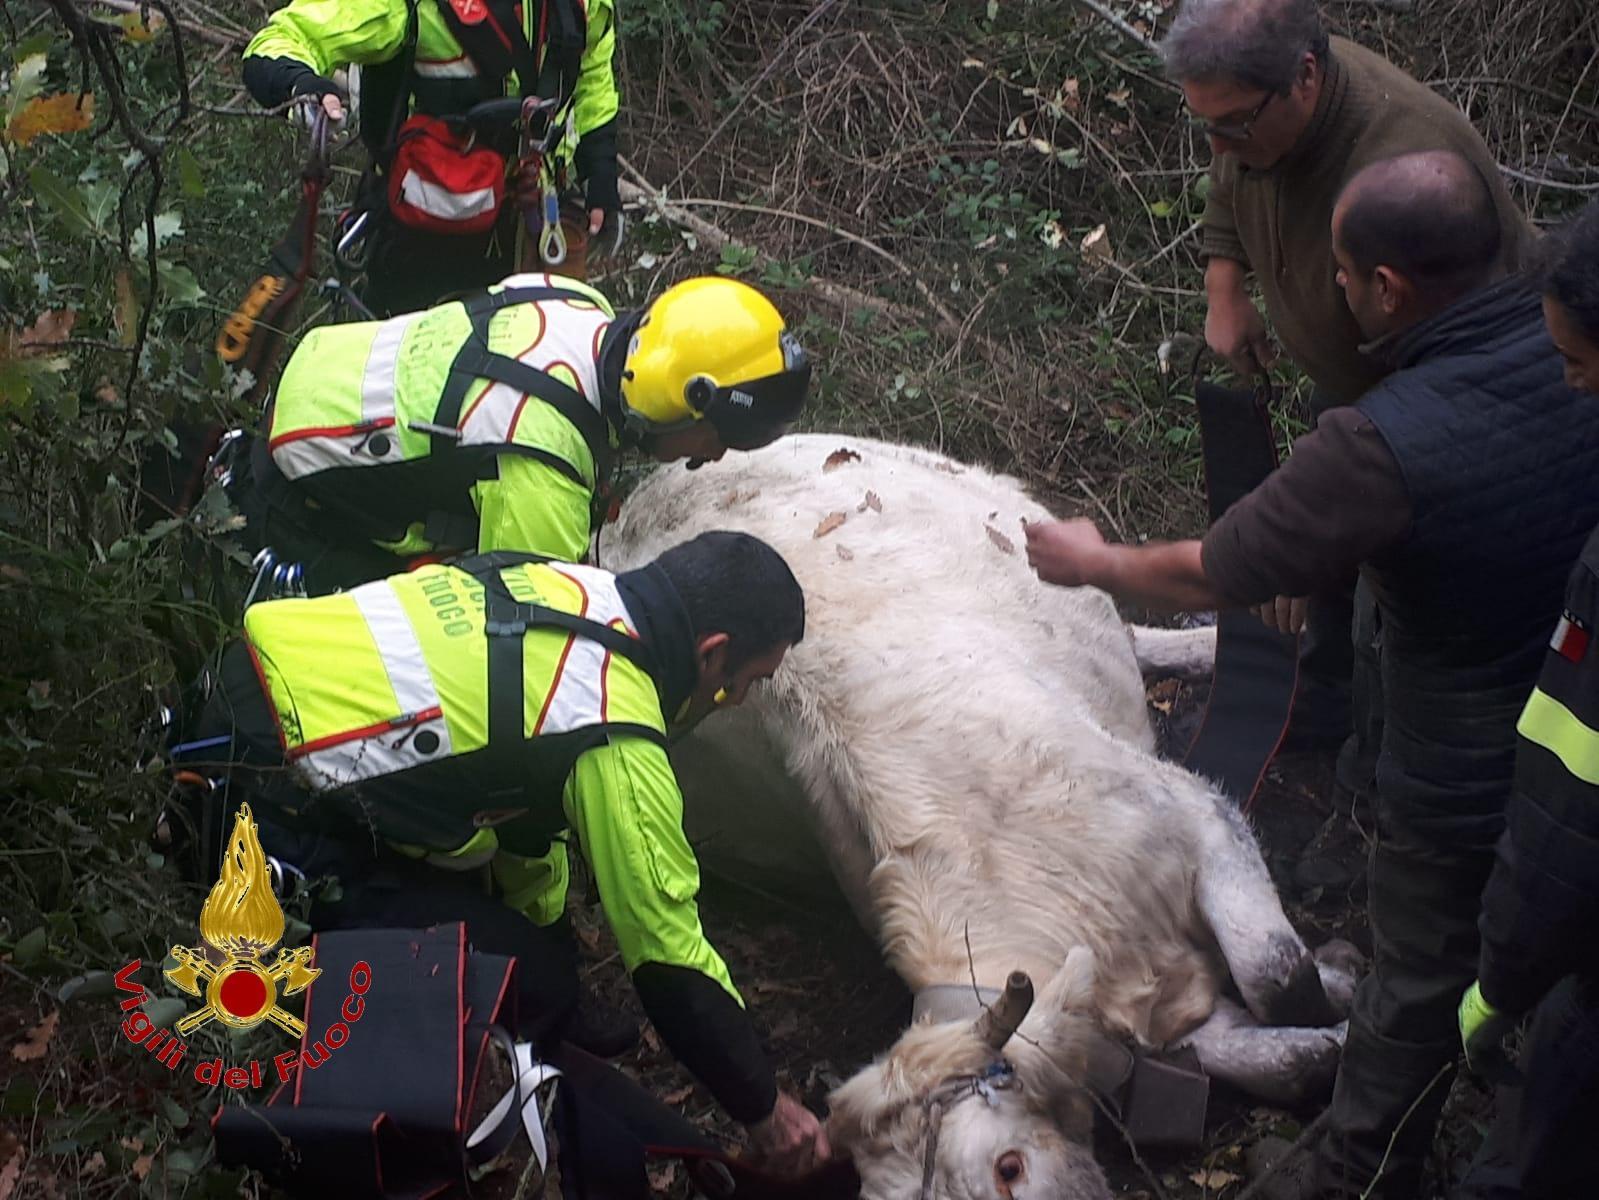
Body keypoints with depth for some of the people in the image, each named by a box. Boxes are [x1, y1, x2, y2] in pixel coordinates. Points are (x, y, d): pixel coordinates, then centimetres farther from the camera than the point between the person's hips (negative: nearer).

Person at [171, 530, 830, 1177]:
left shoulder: (571, 583, 6)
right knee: (537, 987, -3)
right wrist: (765, 1110, 6)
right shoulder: (618, 750, -16)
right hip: (273, 825, -9)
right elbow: (673, 964, -8)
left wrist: (550, 923, 31)